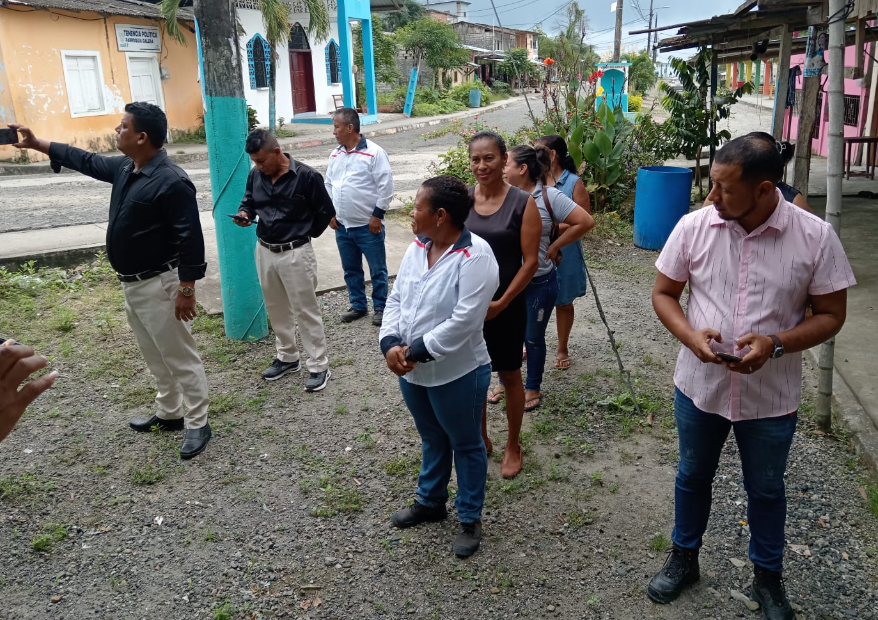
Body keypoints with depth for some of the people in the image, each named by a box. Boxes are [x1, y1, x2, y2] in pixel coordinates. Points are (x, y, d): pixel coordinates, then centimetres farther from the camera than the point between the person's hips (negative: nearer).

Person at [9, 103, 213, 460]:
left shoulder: (172, 182, -22)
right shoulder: (124, 168, 7)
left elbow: (191, 239, -23)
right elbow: (86, 161, 26)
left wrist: (186, 290, -22)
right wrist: (37, 144, 28)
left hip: (159, 285, -10)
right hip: (131, 283, 10)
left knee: (181, 357, 1)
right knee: (155, 356, 21)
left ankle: (197, 424, 14)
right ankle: (168, 414, 36)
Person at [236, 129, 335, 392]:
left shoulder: (306, 176, -14)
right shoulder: (255, 175, 0)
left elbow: (326, 212, -6)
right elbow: (249, 200, 16)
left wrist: (303, 234, 2)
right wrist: (245, 213, -7)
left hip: (295, 253, -6)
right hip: (264, 251, 6)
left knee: (305, 310, 0)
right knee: (276, 309, 16)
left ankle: (319, 365, 10)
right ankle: (287, 357, 33)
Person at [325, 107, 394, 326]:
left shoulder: (374, 153, -11)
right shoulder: (335, 155, 9)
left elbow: (386, 186, -12)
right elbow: (329, 185, 17)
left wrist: (377, 215, -14)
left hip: (368, 225, -6)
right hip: (342, 225, 6)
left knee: (377, 269, 4)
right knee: (351, 269, 15)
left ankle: (380, 308, 17)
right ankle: (358, 305, 29)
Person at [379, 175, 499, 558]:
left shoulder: (475, 257, -22)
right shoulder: (417, 249, 2)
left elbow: (464, 321, -28)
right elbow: (396, 299, 3)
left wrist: (416, 351, -23)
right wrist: (391, 344, -13)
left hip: (457, 375, -7)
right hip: (411, 372, 7)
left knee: (465, 445, 14)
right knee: (432, 440, 26)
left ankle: (470, 519, 33)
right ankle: (430, 502, 47)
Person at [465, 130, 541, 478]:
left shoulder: (522, 203, -11)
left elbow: (531, 261, -11)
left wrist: (501, 303, -16)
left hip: (507, 306, -3)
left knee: (509, 376, 12)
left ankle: (512, 446, 31)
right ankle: (481, 440, 35)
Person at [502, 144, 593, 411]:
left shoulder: (549, 196, -12)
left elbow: (585, 222, -11)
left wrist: (554, 247, -7)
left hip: (539, 283, -3)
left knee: (533, 337, 13)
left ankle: (533, 389, 33)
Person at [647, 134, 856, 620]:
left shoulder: (815, 237, -14)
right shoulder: (693, 226, -11)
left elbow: (830, 315, -7)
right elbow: (663, 293, -1)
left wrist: (775, 344, -24)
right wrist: (690, 336, -20)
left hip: (770, 396, -1)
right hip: (699, 386, 1)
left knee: (766, 491, 19)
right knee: (692, 476, 20)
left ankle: (767, 580, 44)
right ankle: (683, 559, 45)